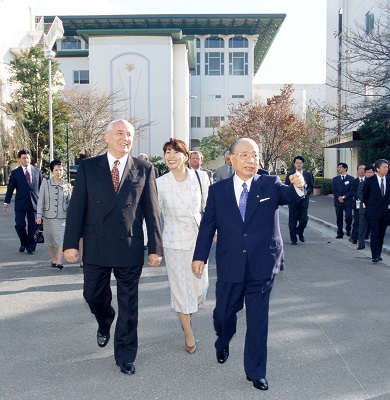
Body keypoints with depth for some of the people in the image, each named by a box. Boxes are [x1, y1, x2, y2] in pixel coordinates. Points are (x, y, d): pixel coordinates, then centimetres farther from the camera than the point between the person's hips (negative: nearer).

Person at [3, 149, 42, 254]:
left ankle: (31, 247, 16)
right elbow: (10, 188, 4)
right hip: (20, 204, -1)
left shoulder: (37, 171, 8)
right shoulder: (15, 173, 4)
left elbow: (41, 186, 12)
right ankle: (24, 243, 20)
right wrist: (6, 202, -1)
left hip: (34, 203, 1)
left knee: (33, 226, 3)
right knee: (20, 225, -6)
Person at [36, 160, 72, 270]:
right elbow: (41, 201, 1)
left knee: (62, 239, -14)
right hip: (48, 216, 1)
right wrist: (39, 215, -3)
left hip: (62, 216, -1)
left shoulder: (67, 185, 3)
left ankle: (59, 262, -15)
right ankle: (54, 259, 29)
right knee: (50, 240, 11)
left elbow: (70, 201, 10)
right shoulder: (45, 184, 1)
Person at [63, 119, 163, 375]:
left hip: (130, 248, -1)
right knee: (93, 296, 15)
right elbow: (77, 207, 1)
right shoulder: (88, 167, 2)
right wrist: (71, 242, -4)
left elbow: (151, 211, 0)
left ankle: (125, 355, 25)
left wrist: (155, 248, -2)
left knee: (128, 305, 8)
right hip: (96, 247, 1)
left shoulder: (144, 170, 0)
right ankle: (105, 324, 49)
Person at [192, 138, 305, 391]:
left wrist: (298, 187, -41)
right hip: (230, 266, 1)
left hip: (263, 266, -1)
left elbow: (290, 196, -19)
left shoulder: (270, 185, -1)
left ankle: (256, 372, 24)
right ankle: (223, 344, 50)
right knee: (224, 312, 17)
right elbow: (208, 225, 3)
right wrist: (200, 256, 0)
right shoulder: (217, 190, 2)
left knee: (258, 321, 7)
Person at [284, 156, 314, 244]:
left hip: (304, 200, 1)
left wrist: (307, 192, -12)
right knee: (293, 221, 1)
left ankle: (300, 232, 26)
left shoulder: (308, 174, 9)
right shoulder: (290, 175, 6)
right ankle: (293, 239, 13)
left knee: (304, 220, -5)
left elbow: (311, 187, 8)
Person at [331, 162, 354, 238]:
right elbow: (333, 190, 5)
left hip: (348, 201, -2)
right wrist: (338, 197, -11)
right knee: (339, 218, 3)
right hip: (338, 201, 2)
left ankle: (348, 230, 12)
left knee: (349, 217, -10)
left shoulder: (351, 178, 4)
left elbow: (352, 190, -2)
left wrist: (344, 197, -12)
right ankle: (340, 233, 11)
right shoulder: (335, 179, 12)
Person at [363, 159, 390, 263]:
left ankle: (378, 254, 21)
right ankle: (375, 256, -3)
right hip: (374, 212, -3)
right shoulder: (370, 181, -6)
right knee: (374, 234, -5)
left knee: (381, 235, 10)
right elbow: (365, 196, 5)